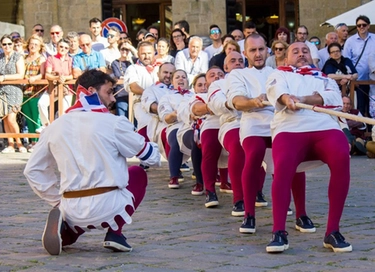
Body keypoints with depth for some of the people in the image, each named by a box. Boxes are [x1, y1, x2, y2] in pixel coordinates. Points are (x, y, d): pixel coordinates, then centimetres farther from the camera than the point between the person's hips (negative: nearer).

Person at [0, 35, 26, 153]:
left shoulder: (18, 57, 0)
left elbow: (20, 75, -9)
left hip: (13, 90, -5)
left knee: (11, 119, -11)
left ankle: (19, 143, 5)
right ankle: (10, 145, 8)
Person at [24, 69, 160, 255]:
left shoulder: (56, 127, 5)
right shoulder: (113, 123, -6)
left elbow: (32, 170, 11)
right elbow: (152, 157, 6)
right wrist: (152, 148, 30)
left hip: (71, 210, 4)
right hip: (107, 208, -4)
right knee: (138, 174, 25)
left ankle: (65, 231, 4)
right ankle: (114, 232, 7)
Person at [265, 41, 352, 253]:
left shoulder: (325, 78, 31)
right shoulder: (280, 74, 28)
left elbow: (335, 97, 8)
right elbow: (276, 89, 2)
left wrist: (303, 99, -8)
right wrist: (287, 98, -23)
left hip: (325, 127, 1)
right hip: (289, 128, -1)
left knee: (341, 158, -32)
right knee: (283, 164, -35)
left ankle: (333, 231, -25)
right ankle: (279, 232, -27)